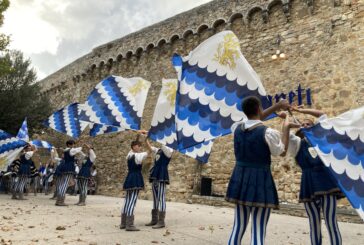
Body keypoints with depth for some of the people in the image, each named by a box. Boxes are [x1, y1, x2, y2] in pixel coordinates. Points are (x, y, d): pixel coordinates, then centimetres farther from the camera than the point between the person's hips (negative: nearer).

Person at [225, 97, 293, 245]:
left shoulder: (237, 128, 2)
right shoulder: (268, 133, -14)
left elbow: (253, 120, 22)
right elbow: (282, 152, 4)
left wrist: (277, 106, 25)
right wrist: (286, 127, 15)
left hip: (240, 179, 6)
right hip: (260, 181, -5)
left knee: (238, 228, 15)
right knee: (258, 232, 0)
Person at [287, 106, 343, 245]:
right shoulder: (297, 143, 9)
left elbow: (322, 115, 14)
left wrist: (300, 110, 15)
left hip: (326, 181, 0)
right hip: (309, 185, 0)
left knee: (331, 222, 1)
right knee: (314, 224, 9)